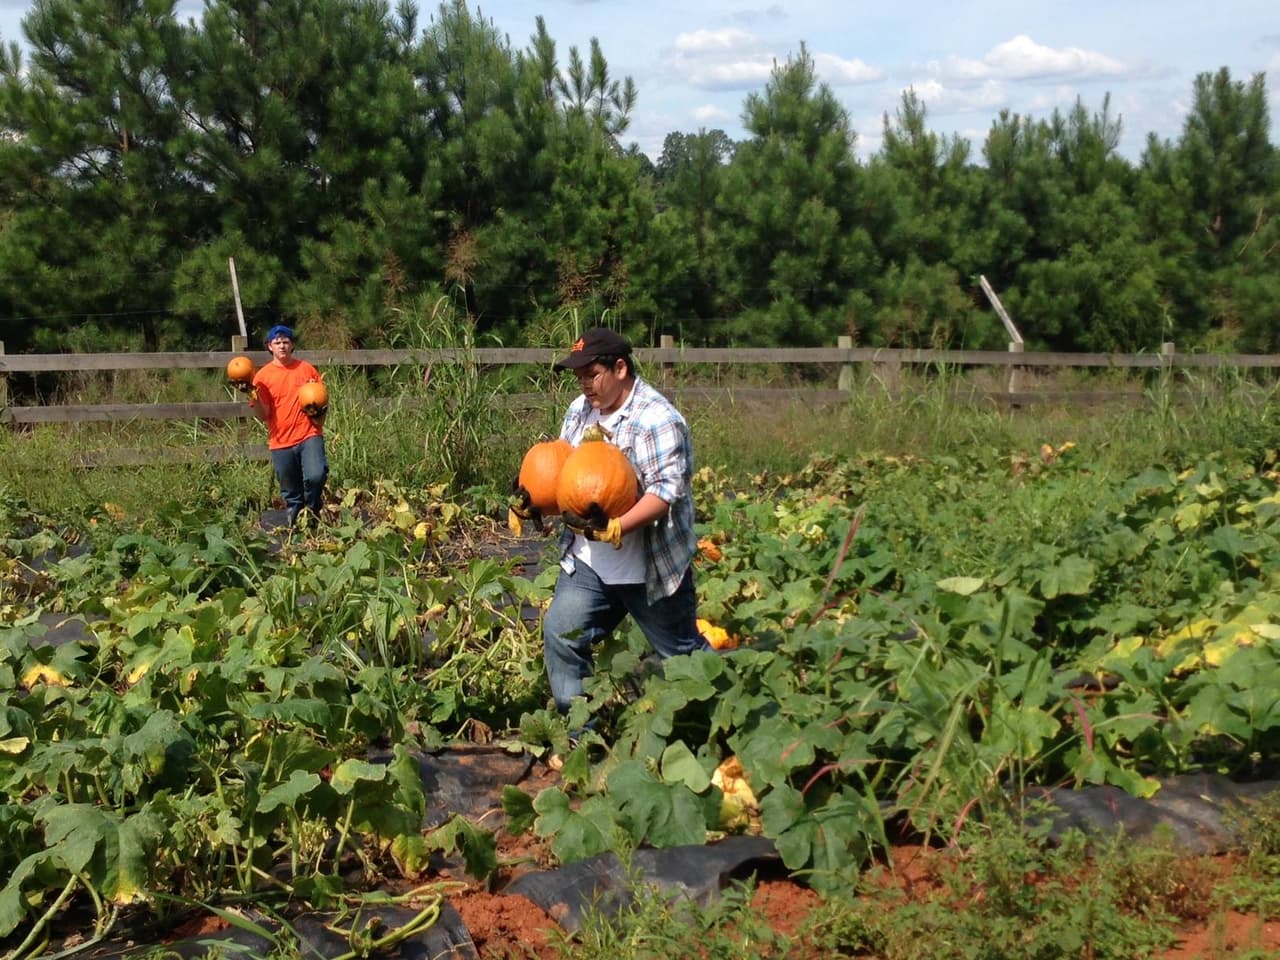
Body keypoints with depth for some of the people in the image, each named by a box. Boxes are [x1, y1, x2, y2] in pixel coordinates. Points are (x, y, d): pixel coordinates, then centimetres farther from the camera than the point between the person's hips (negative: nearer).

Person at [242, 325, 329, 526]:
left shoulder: (307, 369, 5)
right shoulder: (263, 376, 3)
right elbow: (263, 416, -1)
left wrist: (319, 412, -7)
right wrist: (253, 397, -18)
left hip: (309, 435, -1)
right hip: (280, 442, 1)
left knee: (315, 476, -23)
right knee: (291, 494, 9)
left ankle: (312, 514, 3)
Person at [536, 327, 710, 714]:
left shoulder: (657, 419, -19)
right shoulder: (580, 410, 5)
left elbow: (665, 491, -26)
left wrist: (614, 529, -39)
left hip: (652, 567, -6)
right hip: (587, 563, 7)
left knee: (681, 653, 9)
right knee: (561, 634, -1)